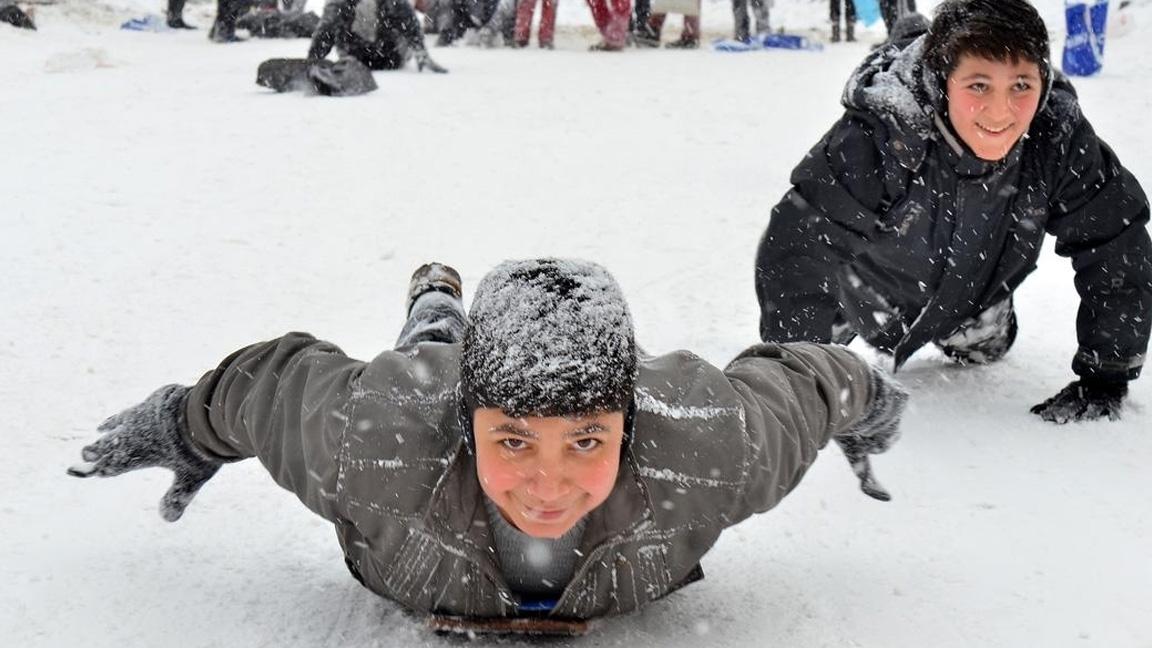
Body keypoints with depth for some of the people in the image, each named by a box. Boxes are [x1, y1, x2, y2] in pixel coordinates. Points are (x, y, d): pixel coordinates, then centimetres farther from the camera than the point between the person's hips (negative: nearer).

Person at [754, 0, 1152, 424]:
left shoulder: (1060, 139, -34)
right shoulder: (876, 139, -44)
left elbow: (1117, 247, -22)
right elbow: (794, 253, -40)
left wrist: (1104, 377, -22)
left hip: (977, 288, 3)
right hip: (874, 277, -3)